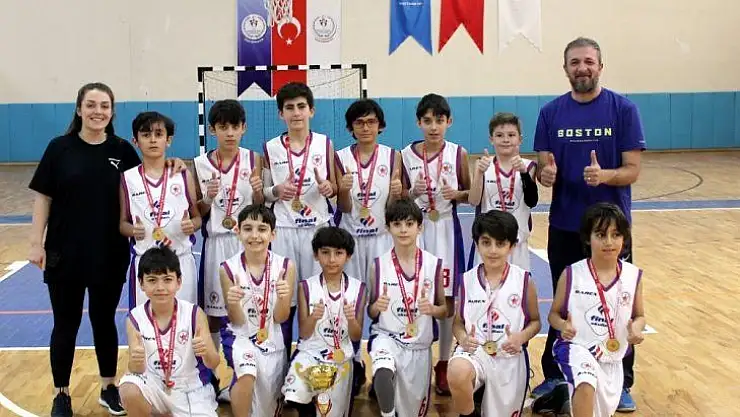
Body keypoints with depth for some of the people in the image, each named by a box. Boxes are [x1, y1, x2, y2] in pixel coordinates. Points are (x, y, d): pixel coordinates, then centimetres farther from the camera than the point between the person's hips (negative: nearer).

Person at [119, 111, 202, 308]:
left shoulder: (183, 175, 4)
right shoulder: (128, 179, 4)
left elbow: (197, 217, 10)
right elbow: (122, 223, 9)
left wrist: (191, 224, -12)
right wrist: (133, 230, -12)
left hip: (181, 261, 0)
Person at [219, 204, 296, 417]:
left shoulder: (285, 266, -7)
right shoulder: (228, 268, -9)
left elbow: (280, 318, -5)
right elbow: (237, 321, -7)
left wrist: (283, 298, -26)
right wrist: (233, 303, -28)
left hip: (273, 341, 2)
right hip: (241, 337, -2)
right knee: (247, 375, -32)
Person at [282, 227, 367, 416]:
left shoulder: (358, 288, -1)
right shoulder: (306, 287, -4)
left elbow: (356, 337, 1)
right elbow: (304, 334, -3)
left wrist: (351, 319, -20)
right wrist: (313, 318, -23)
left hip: (341, 359, 2)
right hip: (310, 353, -2)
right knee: (295, 392, -29)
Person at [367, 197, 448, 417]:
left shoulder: (434, 264, -3)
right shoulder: (379, 265, -4)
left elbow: (445, 310, 5)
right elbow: (370, 313, 4)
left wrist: (432, 309, -17)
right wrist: (377, 306, -18)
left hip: (419, 345, 2)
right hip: (386, 336, -1)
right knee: (383, 373, -34)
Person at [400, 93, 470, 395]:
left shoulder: (458, 154, -1)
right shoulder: (406, 155, 0)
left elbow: (472, 194, 6)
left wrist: (456, 194, -13)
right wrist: (412, 192, -14)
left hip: (446, 229, 0)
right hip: (416, 229, 0)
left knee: (446, 299, 4)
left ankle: (443, 364, 19)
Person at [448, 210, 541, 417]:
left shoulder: (524, 281, -3)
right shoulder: (467, 280, 0)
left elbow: (535, 321, 7)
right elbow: (458, 322, 9)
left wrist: (521, 337, -14)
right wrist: (462, 338, -14)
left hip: (510, 358, 1)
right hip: (474, 351, -1)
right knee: (457, 373, -36)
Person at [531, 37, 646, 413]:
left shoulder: (623, 109, -5)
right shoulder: (551, 112, 2)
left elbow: (632, 171, -8)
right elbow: (542, 167, 3)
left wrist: (604, 175, -27)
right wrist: (545, 175, -20)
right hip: (564, 226, 2)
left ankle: (621, 384, 21)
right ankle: (555, 376, 26)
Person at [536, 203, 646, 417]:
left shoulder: (633, 275, -5)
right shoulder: (572, 274, -11)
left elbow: (639, 316, 8)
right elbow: (554, 314, -2)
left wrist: (636, 329, -14)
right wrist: (562, 325, -24)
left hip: (612, 357, 5)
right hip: (577, 347, -4)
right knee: (586, 388, -36)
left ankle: (566, 393, 49)